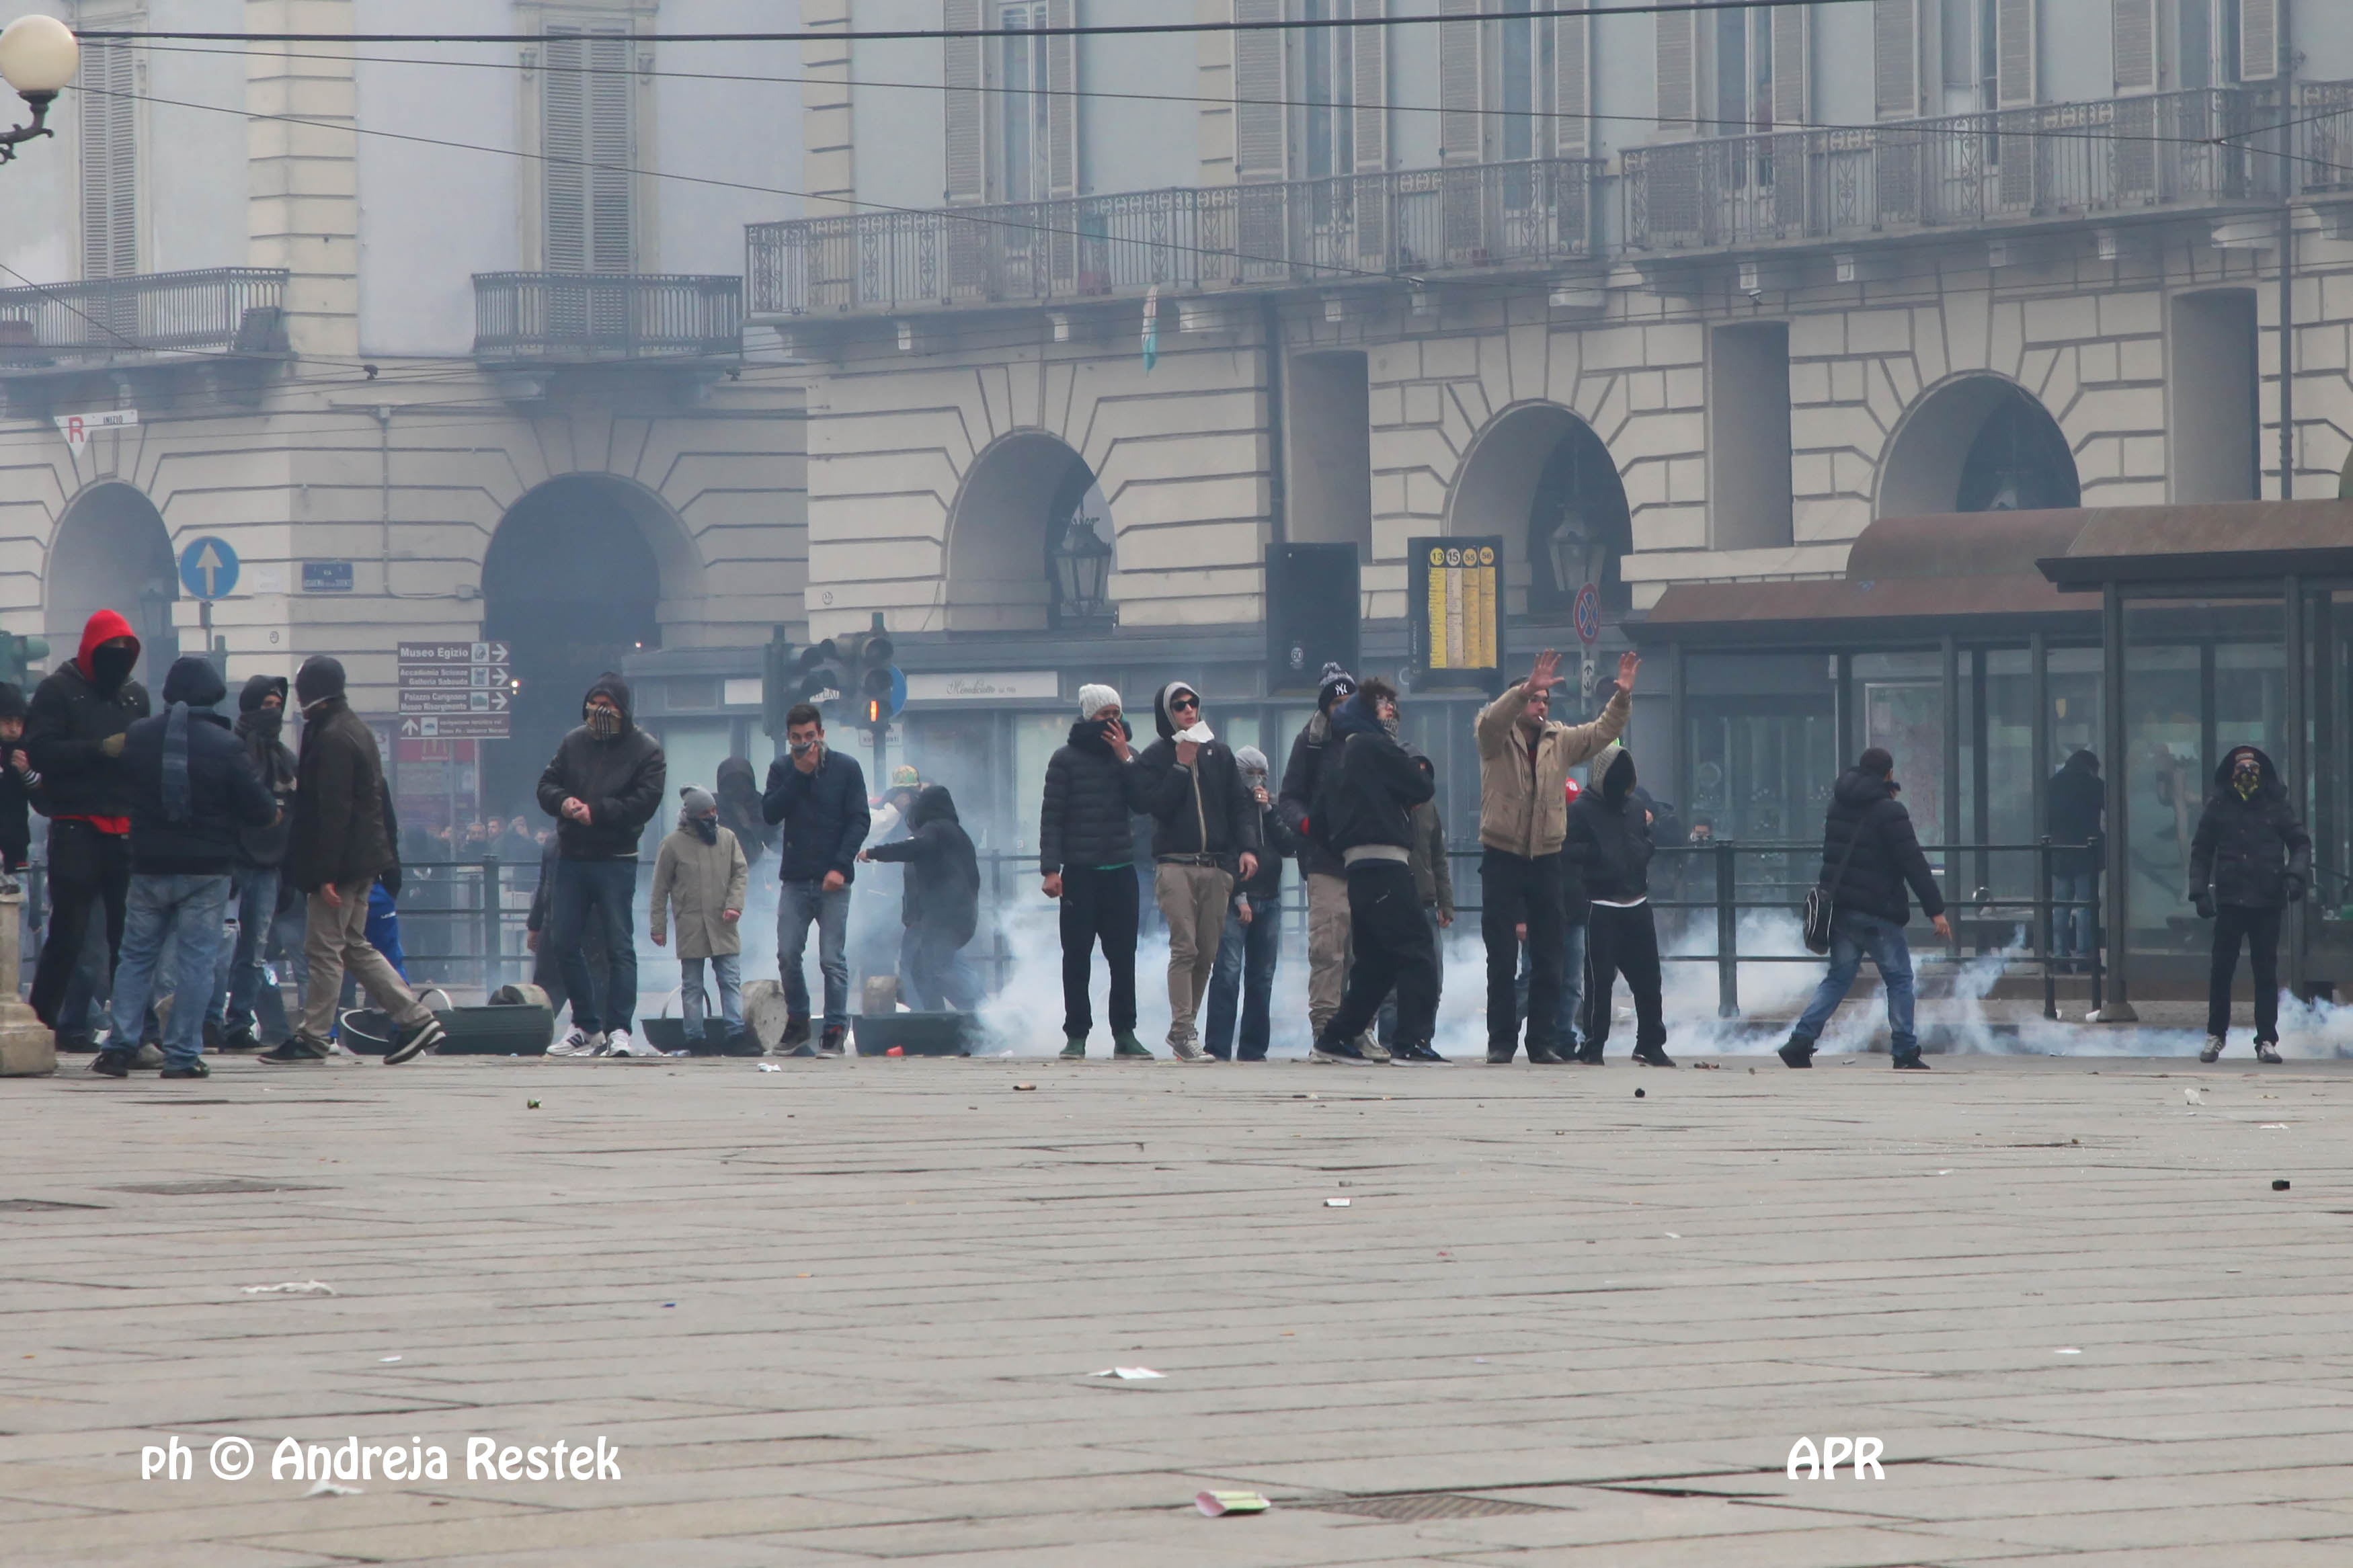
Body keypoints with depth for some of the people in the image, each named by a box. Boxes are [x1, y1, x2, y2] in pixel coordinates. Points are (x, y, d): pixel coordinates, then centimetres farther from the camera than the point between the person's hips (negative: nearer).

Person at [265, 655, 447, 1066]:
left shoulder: (331, 738, -17)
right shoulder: (355, 730, 15)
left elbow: (334, 809, -22)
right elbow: (378, 797, 20)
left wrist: (326, 873, -22)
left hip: (342, 861, -10)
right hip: (363, 860, 10)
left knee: (323, 948, -3)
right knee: (354, 946, 15)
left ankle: (312, 1039, 3)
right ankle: (415, 1019, 11)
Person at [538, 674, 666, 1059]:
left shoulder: (646, 750, -3)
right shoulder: (575, 742, 11)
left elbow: (644, 803, -13)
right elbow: (546, 785, 12)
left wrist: (596, 812, -20)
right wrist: (562, 801, -10)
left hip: (616, 862, -5)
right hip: (572, 859, 5)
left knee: (619, 946, -6)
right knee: (564, 942, 6)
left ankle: (618, 1028, -7)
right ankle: (587, 1027, 17)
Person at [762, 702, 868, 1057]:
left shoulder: (846, 768, 2)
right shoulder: (782, 770, 10)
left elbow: (860, 821, -2)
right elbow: (769, 812, -4)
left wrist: (841, 866, -13)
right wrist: (800, 774, -10)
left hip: (833, 880, -3)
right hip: (795, 880, 3)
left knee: (833, 960, -5)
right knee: (788, 955, -2)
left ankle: (836, 1031, -2)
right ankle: (797, 1021, 14)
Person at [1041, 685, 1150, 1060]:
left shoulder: (1127, 756, 12)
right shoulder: (1066, 758, 2)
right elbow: (1051, 816, -2)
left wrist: (1125, 759, -8)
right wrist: (1051, 868, -10)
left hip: (1121, 870, 3)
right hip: (1080, 871, -3)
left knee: (1123, 956, 2)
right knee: (1077, 956, -2)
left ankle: (1125, 1035, 6)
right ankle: (1076, 1036, 1)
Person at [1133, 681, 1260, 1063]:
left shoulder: (1219, 753, 14)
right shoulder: (1155, 758, 4)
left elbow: (1240, 803, 13)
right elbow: (1156, 805, -9)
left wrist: (1247, 848, 0)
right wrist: (1182, 767, -10)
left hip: (1217, 866, 4)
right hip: (1175, 864, -4)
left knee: (1207, 953, 3)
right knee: (1184, 948, -16)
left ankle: (1183, 1028, 12)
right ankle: (1183, 1032, -18)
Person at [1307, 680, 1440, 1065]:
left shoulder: (1336, 755, 19)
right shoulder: (1375, 746, -6)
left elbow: (1318, 817, 21)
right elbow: (1422, 788, -7)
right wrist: (1420, 768, 14)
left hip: (1355, 865, 9)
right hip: (1384, 861, -9)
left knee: (1374, 960, 17)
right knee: (1417, 950, -9)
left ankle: (1335, 1039, 17)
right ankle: (1413, 1042, -16)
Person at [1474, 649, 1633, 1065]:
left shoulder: (1560, 741, 10)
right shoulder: (1496, 738, -3)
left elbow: (1602, 733, 8)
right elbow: (1491, 720, -23)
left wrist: (1622, 696, -10)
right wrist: (1527, 688, -38)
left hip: (1545, 858, 4)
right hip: (1502, 858, -4)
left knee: (1548, 960, 4)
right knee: (1502, 960, -1)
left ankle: (1542, 1042, 10)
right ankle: (1501, 1042, 4)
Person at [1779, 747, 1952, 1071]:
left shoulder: (1839, 805, 9)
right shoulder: (1889, 811, -13)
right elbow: (1914, 865, -15)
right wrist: (1936, 910, -13)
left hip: (1840, 907, 6)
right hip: (1877, 912, -6)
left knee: (1838, 978, 12)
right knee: (1899, 978, 5)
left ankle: (1801, 1040, -2)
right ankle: (1905, 1053, 3)